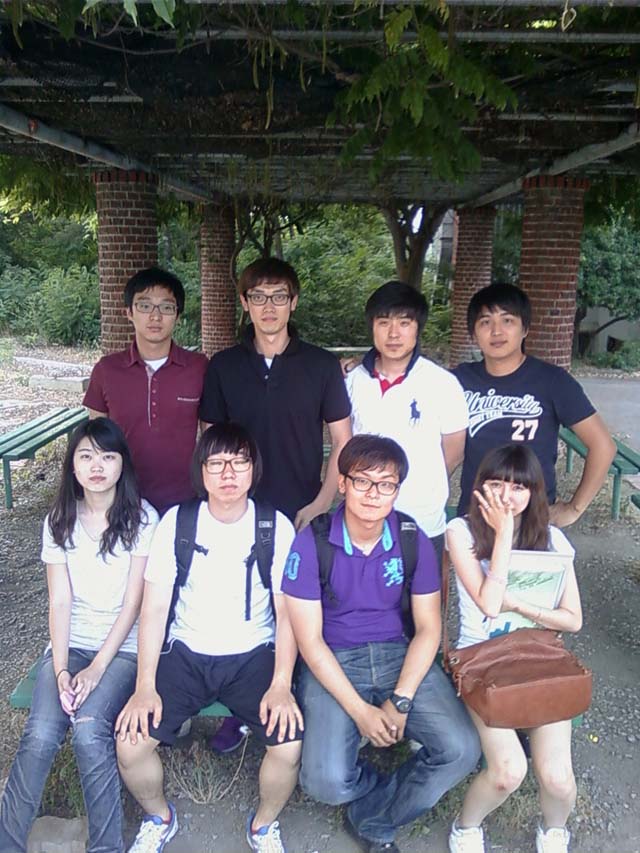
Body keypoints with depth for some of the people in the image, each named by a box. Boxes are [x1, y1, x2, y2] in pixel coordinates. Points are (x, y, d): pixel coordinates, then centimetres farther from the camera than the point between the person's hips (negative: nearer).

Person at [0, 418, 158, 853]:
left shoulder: (143, 518, -7)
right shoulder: (59, 521, 4)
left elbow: (133, 602, -8)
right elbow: (60, 601, 0)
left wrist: (97, 668, -13)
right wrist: (60, 670, -11)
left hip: (124, 646, -3)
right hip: (69, 643, 3)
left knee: (89, 734, -24)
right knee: (40, 735, -20)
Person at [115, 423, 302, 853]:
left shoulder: (276, 526, -7)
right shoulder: (177, 521, -5)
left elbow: (287, 612, -5)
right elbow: (154, 608, -3)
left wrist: (281, 684, -16)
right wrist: (145, 685, -10)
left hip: (254, 655, -1)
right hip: (187, 654, 1)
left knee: (290, 744, -22)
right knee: (131, 741, -17)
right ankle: (159, 818, 19)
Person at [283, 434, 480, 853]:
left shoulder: (414, 541, -4)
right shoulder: (312, 543, -13)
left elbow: (428, 629, -1)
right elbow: (310, 640, -11)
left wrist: (400, 701, -12)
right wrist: (360, 711, -15)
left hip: (399, 655, 3)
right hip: (333, 662, -2)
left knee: (462, 750, -17)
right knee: (325, 781, -22)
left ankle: (374, 818, 10)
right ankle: (398, 793, 16)